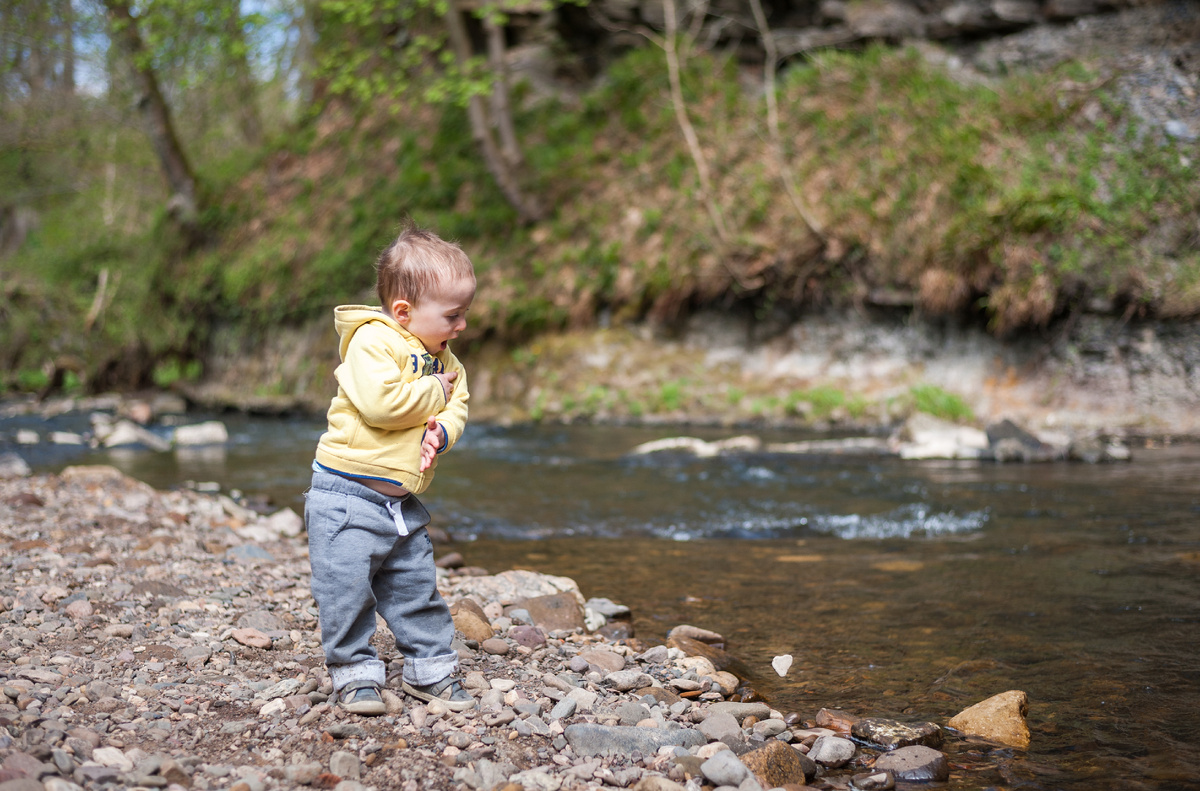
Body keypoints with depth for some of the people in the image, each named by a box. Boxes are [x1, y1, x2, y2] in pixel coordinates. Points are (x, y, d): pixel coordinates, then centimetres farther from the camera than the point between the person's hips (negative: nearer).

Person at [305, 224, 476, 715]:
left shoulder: (443, 357, 10)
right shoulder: (371, 340, -16)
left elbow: (457, 409, 4)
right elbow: (382, 402, -30)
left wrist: (442, 431, -19)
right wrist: (435, 393, -15)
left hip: (402, 501, 7)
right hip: (347, 495, -7)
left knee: (418, 587, 13)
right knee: (347, 590, -6)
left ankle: (429, 669, 26)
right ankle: (355, 673, 8)